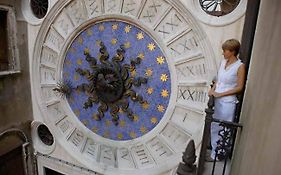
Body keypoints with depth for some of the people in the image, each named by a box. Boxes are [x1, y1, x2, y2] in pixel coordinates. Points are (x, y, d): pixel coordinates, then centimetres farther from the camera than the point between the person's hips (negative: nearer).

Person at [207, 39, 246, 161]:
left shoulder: (240, 66, -12)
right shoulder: (223, 62, 6)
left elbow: (239, 87, -11)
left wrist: (220, 94, -14)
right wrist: (212, 90, -2)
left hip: (227, 102, -6)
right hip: (216, 100, 6)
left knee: (223, 129, 6)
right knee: (214, 127, 15)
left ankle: (216, 155, 21)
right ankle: (214, 149, 33)